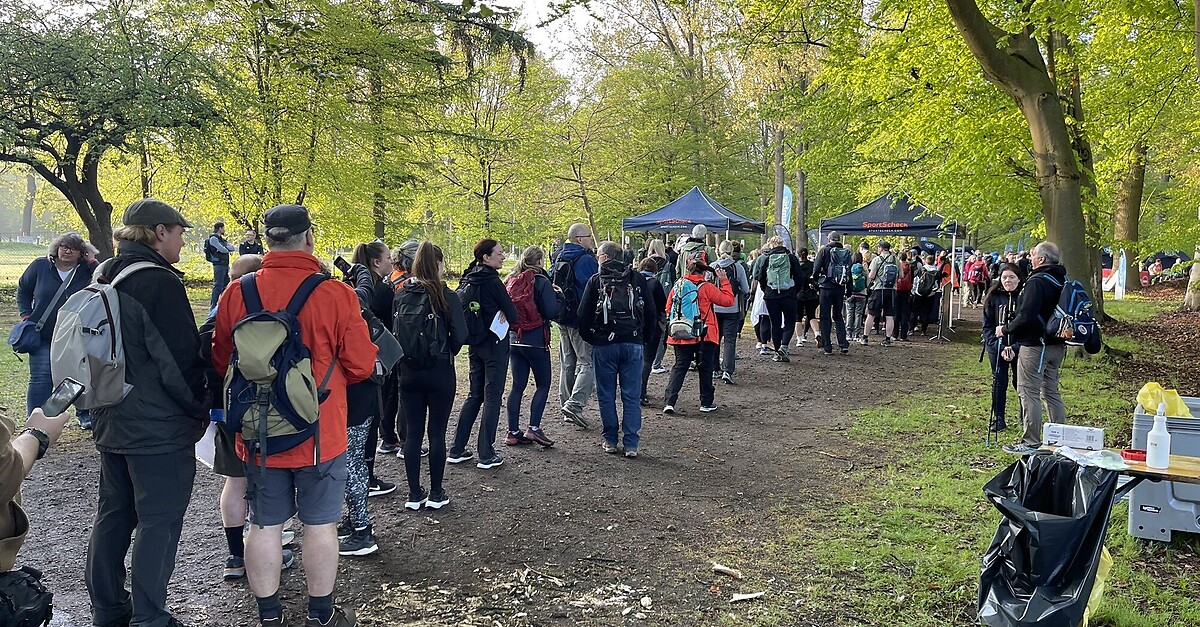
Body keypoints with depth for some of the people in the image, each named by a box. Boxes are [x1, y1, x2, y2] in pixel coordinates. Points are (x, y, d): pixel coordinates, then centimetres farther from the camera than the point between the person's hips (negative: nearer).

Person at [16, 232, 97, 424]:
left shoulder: (87, 270, -5)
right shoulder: (40, 266, -1)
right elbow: (23, 290, 11)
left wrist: (93, 263, -21)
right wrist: (26, 315, 2)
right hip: (43, 337, 0)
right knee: (41, 378, -2)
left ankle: (85, 415, 23)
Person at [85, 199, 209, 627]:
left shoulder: (103, 277, 10)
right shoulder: (159, 282, -18)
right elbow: (181, 358, -18)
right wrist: (200, 410, -5)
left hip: (112, 421, 9)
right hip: (160, 426, -9)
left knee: (113, 515, 18)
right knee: (159, 521, 1)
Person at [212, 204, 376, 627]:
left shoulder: (237, 294, -6)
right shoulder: (336, 295, -16)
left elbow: (221, 362, 6)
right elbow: (361, 365, -9)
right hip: (321, 433, -3)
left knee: (265, 525, 14)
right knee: (320, 523, 11)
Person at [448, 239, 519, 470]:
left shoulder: (468, 279, 8)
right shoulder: (492, 281, -16)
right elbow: (512, 315, -15)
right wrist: (513, 319, 7)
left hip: (474, 344, 8)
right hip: (495, 344, -8)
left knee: (474, 395, 16)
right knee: (492, 397, 0)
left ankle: (457, 450, 17)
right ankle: (486, 455, 2)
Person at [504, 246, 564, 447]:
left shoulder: (511, 281, 7)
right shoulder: (542, 282, -11)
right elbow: (552, 311, -14)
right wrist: (559, 295, 1)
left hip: (513, 339, 6)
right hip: (535, 341, -6)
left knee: (517, 385, 9)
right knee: (543, 384, 6)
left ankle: (513, 432, 10)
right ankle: (534, 428, -3)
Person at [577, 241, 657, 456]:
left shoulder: (596, 280, -1)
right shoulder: (638, 279, 5)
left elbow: (583, 315, -2)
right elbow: (651, 314, 6)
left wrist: (590, 339, 12)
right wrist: (643, 338, 16)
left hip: (604, 345, -1)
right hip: (633, 344, 2)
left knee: (606, 396, 9)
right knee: (632, 396, 5)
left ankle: (610, 441, 14)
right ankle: (631, 444, 4)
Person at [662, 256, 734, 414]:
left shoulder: (677, 286, 3)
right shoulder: (706, 287, -9)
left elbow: (668, 310, 6)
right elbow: (728, 300, -6)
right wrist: (724, 281, 3)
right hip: (704, 335, -3)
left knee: (679, 367, 8)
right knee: (706, 368, 12)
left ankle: (670, 402, -4)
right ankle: (707, 402, 20)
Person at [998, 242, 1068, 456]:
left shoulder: (1037, 282, -18)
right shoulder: (1061, 281, 12)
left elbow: (1026, 316, -24)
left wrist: (1006, 329, -11)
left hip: (1035, 345, -9)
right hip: (1056, 345, 9)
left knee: (1029, 392, -3)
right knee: (1051, 392, 17)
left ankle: (1031, 442, -1)